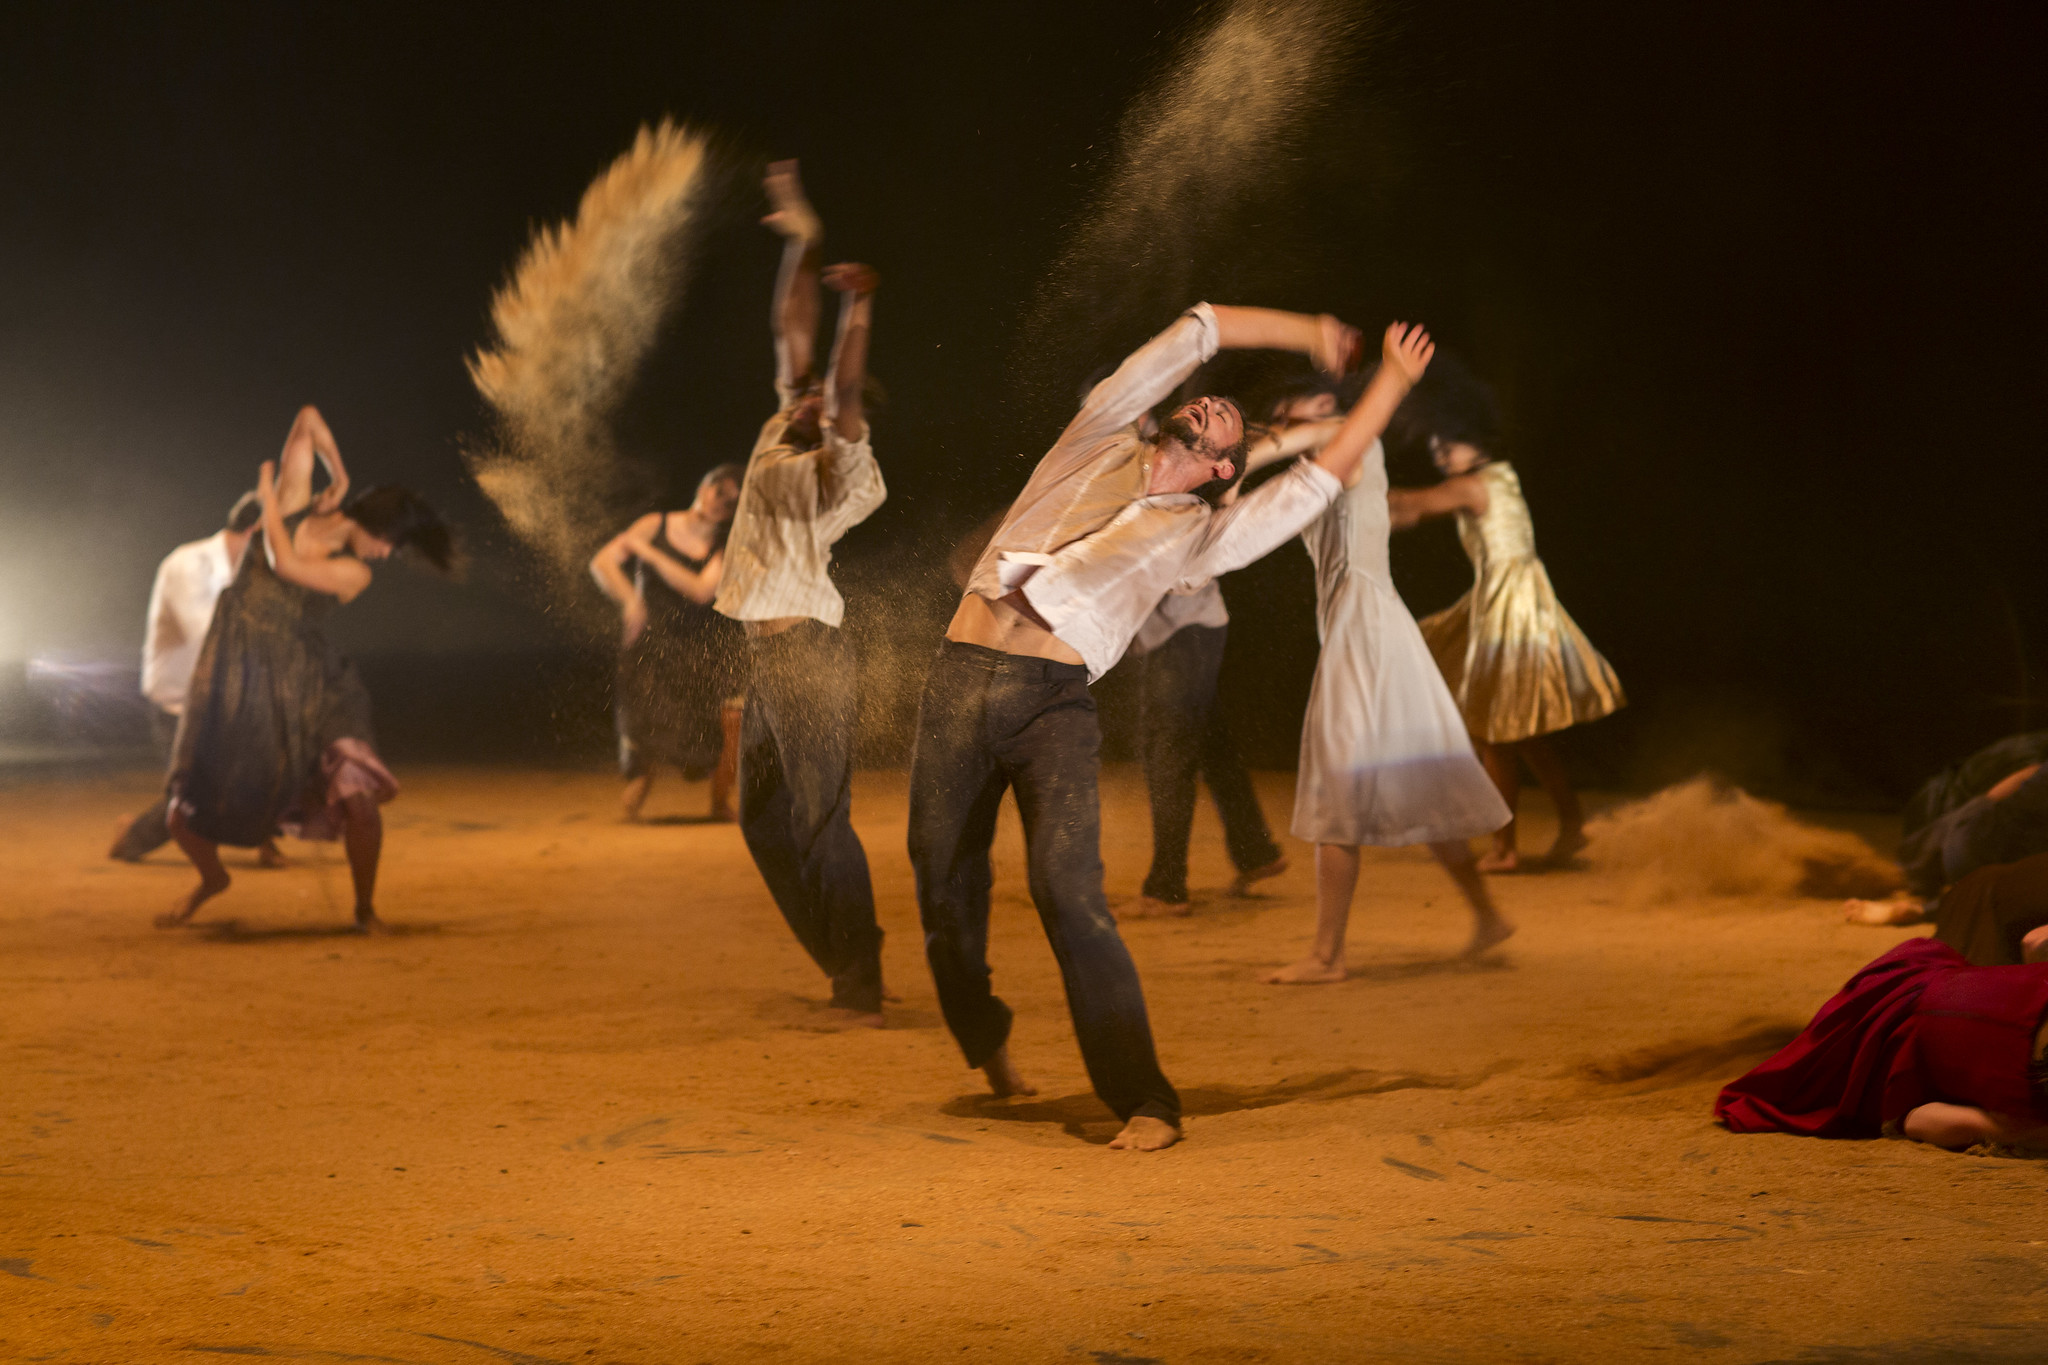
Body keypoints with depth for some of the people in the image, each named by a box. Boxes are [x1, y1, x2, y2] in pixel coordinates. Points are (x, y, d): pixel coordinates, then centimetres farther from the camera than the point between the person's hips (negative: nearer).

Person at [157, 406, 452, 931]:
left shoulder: (354, 574, -4)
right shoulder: (297, 504, -2)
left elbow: (285, 564, -20)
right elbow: (309, 419, 1)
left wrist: (268, 497, -10)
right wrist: (339, 477, 9)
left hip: (304, 681, -1)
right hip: (233, 681, 1)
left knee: (358, 798, -18)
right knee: (185, 819, 2)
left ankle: (365, 908, 8)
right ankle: (212, 878, 39)